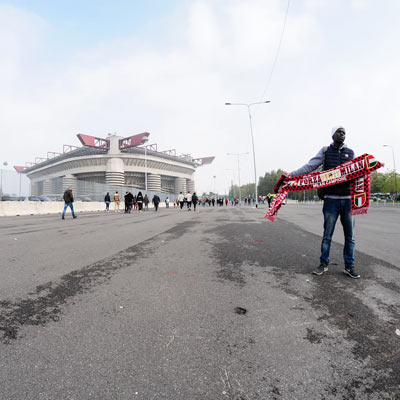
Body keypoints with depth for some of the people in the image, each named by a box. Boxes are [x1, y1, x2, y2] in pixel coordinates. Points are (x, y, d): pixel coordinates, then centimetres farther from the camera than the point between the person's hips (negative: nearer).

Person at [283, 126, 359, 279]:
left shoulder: (350, 152, 13)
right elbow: (309, 166, -6)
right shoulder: (325, 151, 5)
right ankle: (323, 264, 17)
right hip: (331, 199, -2)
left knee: (350, 235, 7)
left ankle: (349, 266, 20)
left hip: (348, 199, 2)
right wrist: (290, 175, -17)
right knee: (327, 234, 4)